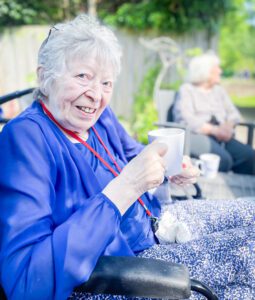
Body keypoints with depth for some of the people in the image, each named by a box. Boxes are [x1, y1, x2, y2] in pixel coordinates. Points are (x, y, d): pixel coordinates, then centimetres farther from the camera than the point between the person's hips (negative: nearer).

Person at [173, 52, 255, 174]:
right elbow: (186, 120, -12)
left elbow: (233, 113, 16)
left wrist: (228, 126, -8)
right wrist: (214, 130, -20)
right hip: (197, 136, -6)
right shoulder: (187, 90, 3)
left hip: (221, 137, 6)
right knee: (223, 159, -33)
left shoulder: (219, 90, 22)